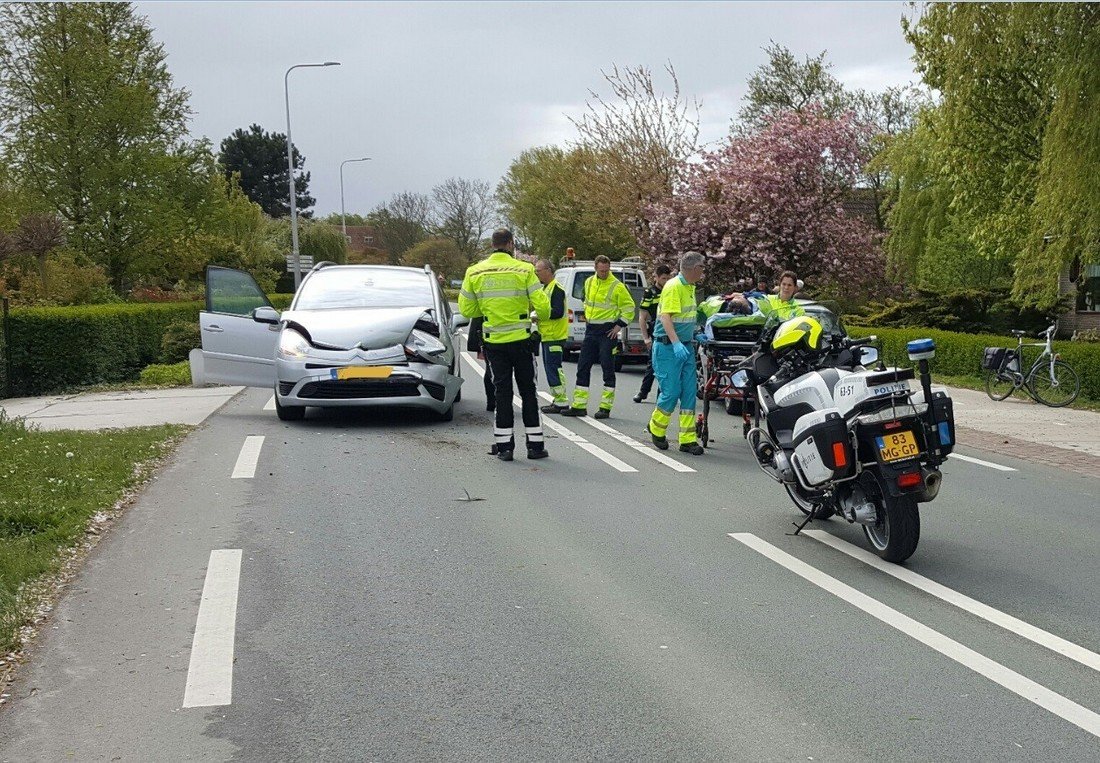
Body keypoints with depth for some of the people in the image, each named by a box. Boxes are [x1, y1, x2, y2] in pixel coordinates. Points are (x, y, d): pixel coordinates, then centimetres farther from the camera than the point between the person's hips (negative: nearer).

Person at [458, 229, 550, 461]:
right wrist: (542, 315, 13)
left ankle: (504, 445, 6)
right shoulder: (524, 270, -8)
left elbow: (466, 310, 4)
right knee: (527, 390, 10)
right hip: (520, 339, -2)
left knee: (502, 391, 9)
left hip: (493, 340, 2)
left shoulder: (474, 272, 0)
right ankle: (535, 444, 12)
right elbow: (542, 306, -10)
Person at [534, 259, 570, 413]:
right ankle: (558, 400, 18)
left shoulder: (556, 288, -13)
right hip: (547, 336, 11)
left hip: (555, 337, -10)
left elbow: (558, 312, -22)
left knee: (554, 368, -10)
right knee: (550, 368, 13)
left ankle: (561, 402, -7)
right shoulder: (545, 288, 19)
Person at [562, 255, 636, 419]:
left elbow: (629, 307, -4)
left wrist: (619, 325, -9)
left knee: (608, 369, -2)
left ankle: (605, 407, 4)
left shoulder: (617, 286, -10)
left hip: (607, 332, -6)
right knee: (583, 367, 6)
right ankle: (579, 406, 12)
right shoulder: (589, 282, 8)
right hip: (591, 330, 6)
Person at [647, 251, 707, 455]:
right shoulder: (674, 287, -14)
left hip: (686, 346, 9)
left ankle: (688, 439, 7)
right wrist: (676, 344, -30)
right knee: (671, 392, -6)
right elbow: (665, 317, -22)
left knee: (689, 393, 4)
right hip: (668, 347, -9)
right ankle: (656, 429, 18)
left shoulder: (690, 287, 14)